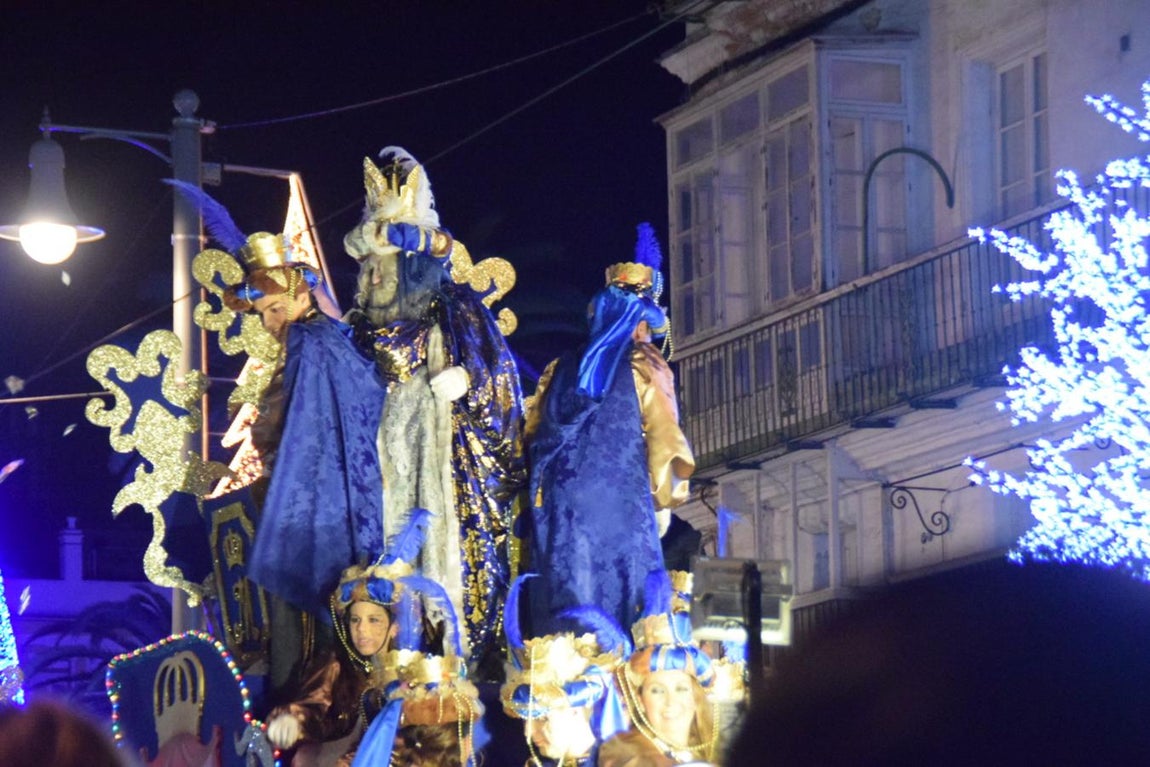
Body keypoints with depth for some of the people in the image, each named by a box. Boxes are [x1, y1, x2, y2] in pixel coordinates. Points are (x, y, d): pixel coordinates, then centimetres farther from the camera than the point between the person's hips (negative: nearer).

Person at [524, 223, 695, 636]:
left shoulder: (561, 369, 14)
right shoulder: (643, 369, 1)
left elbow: (532, 431, 16)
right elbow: (663, 433, -4)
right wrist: (666, 493, 2)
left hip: (557, 498, 4)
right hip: (619, 497, -4)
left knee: (565, 589, 3)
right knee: (620, 588, -3)